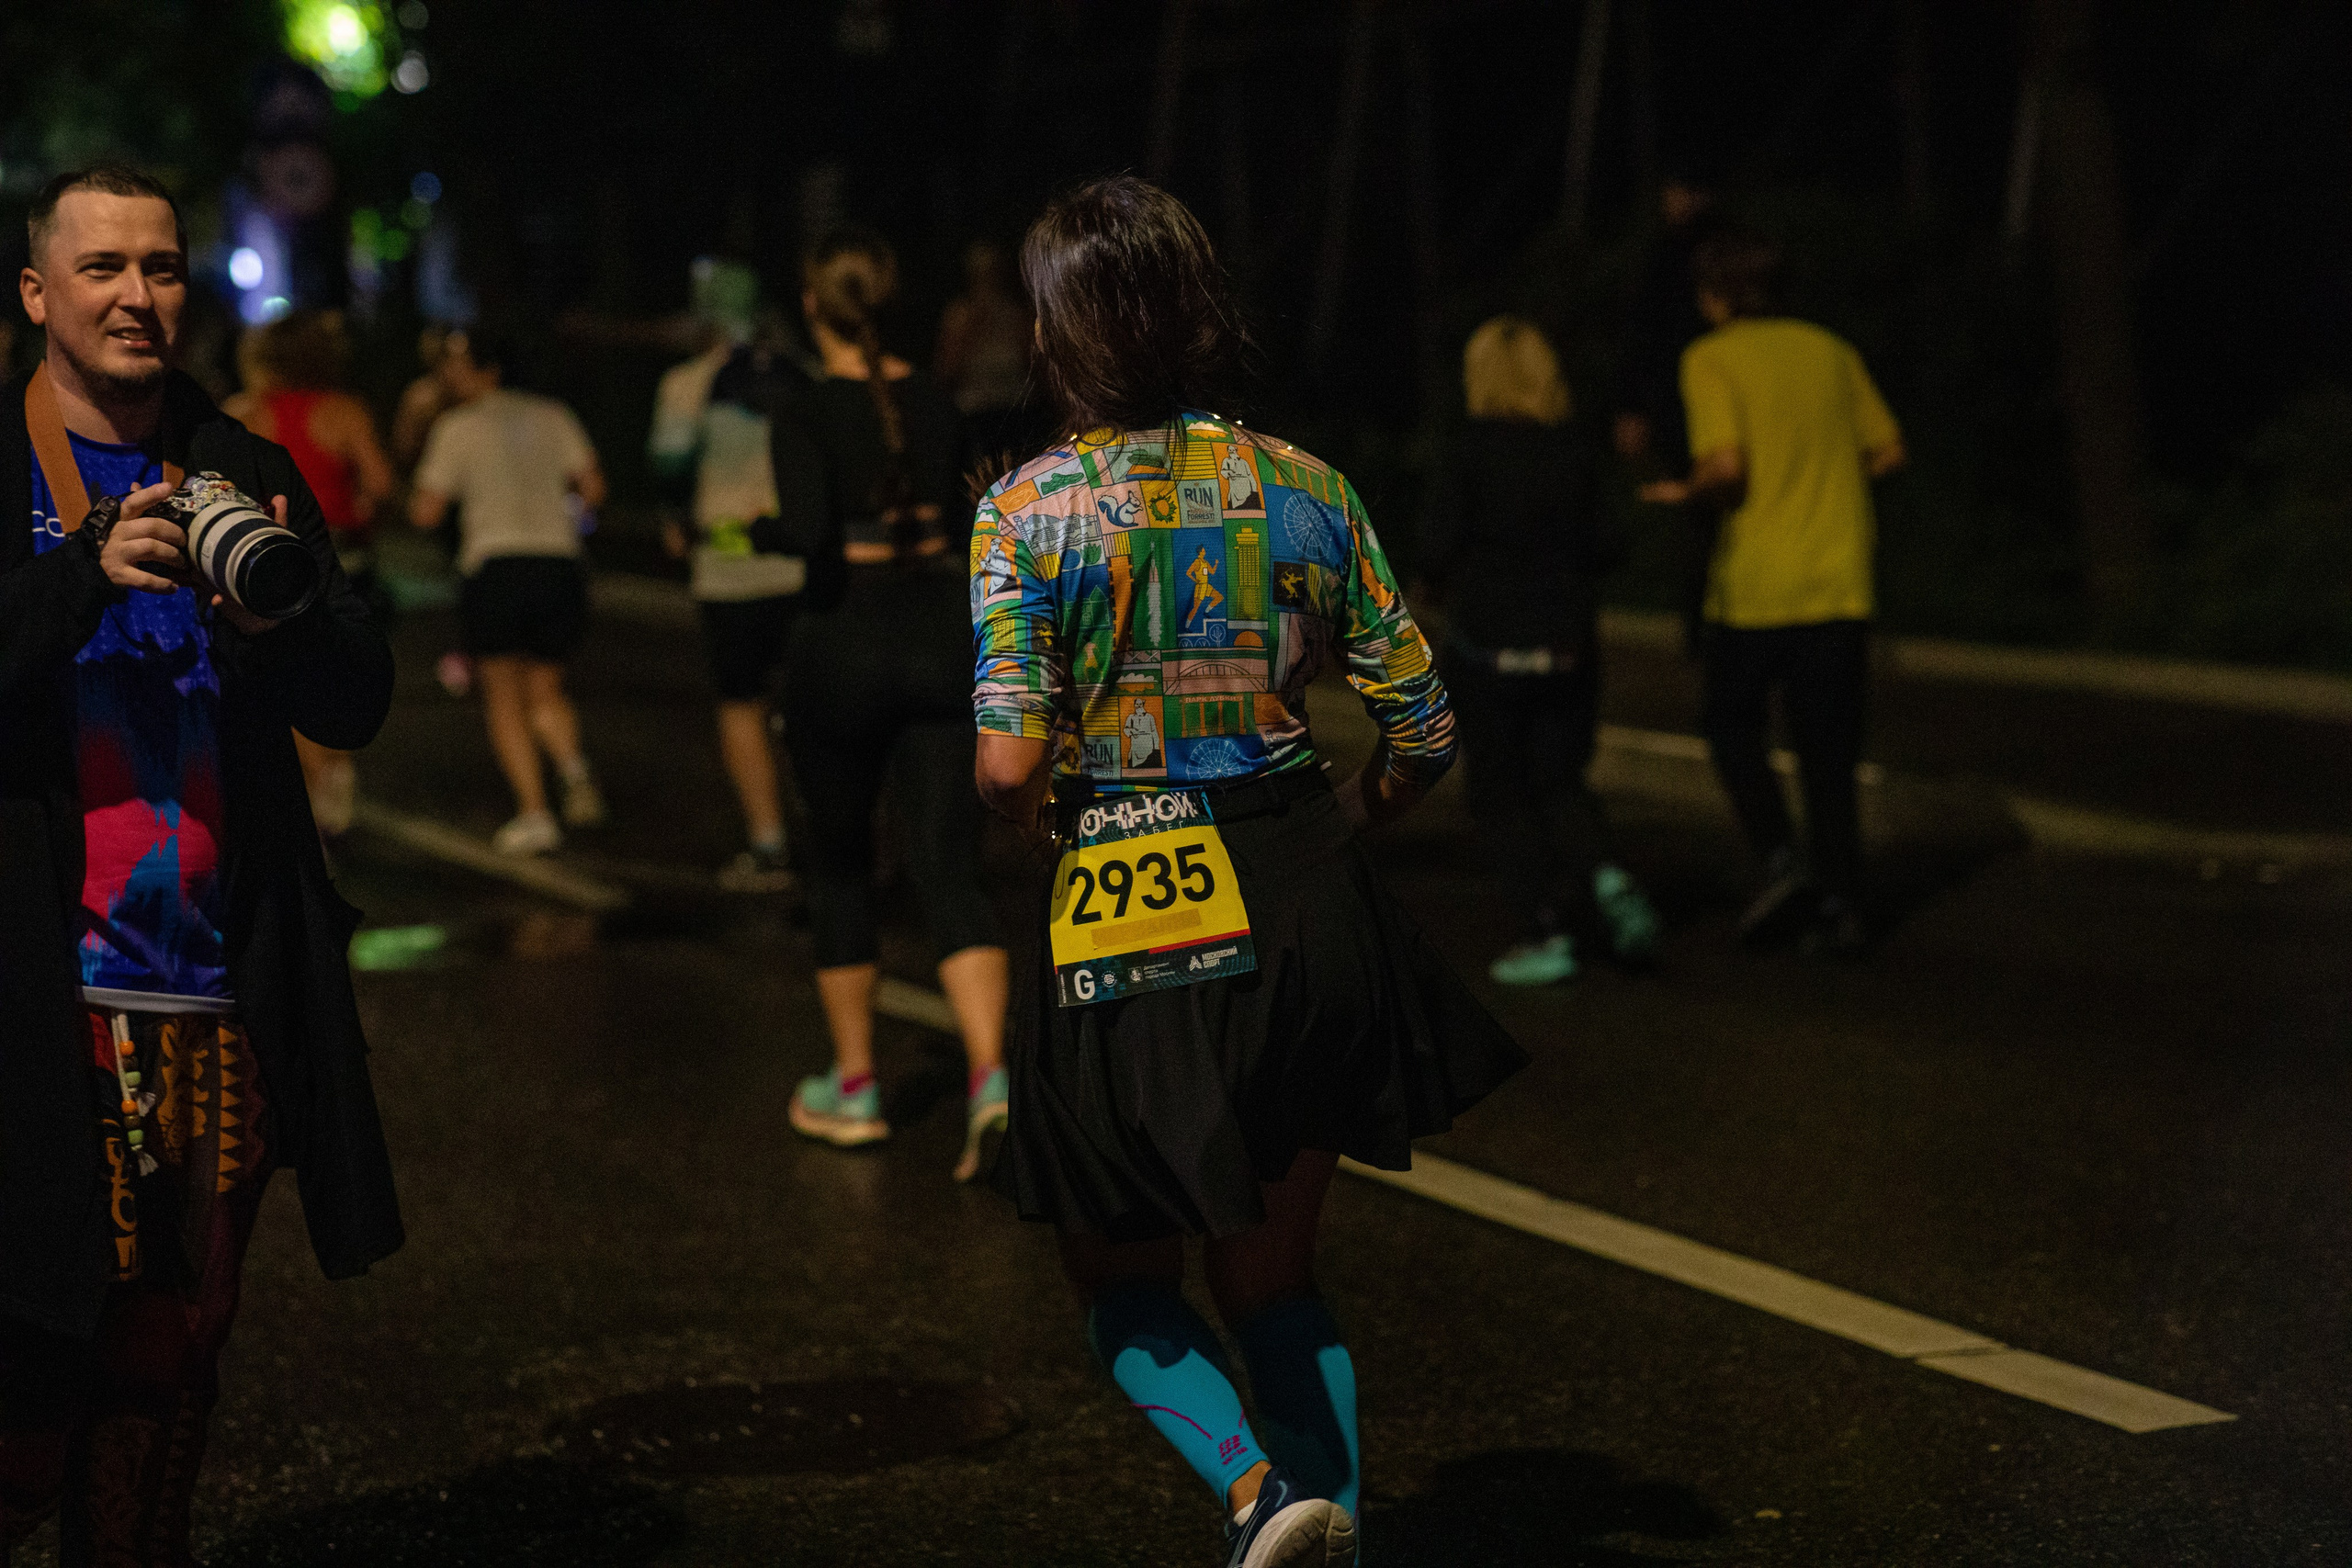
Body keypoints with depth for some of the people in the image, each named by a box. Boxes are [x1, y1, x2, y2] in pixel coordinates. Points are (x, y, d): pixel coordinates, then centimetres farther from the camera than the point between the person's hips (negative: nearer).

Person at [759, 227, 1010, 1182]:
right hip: (942, 635, 3)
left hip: (845, 639, -3)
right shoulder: (934, 404, 6)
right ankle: (990, 1078, -21)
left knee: (839, 863, 15)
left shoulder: (807, 414, -11)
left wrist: (762, 529, -3)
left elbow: (811, 531, -23)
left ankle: (853, 1090, 23)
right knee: (949, 870, -1)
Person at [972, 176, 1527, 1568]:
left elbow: (1009, 764, -17)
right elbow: (1424, 731, 2)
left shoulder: (1025, 513, -9)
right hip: (1308, 913, 3)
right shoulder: (1305, 487, 0)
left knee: (1125, 1276, 16)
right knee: (1276, 1268, 21)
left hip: (1124, 937, -3)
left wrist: (1041, 823, 4)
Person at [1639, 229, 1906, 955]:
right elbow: (1887, 451, 11)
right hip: (1839, 583, 4)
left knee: (1734, 730, 15)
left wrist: (1683, 492, 0)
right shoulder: (1831, 351, 8)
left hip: (1754, 585, -4)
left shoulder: (1711, 359, -7)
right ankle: (1841, 904, 6)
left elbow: (1726, 465, -19)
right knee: (1829, 748, 9)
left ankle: (1782, 857, -3)